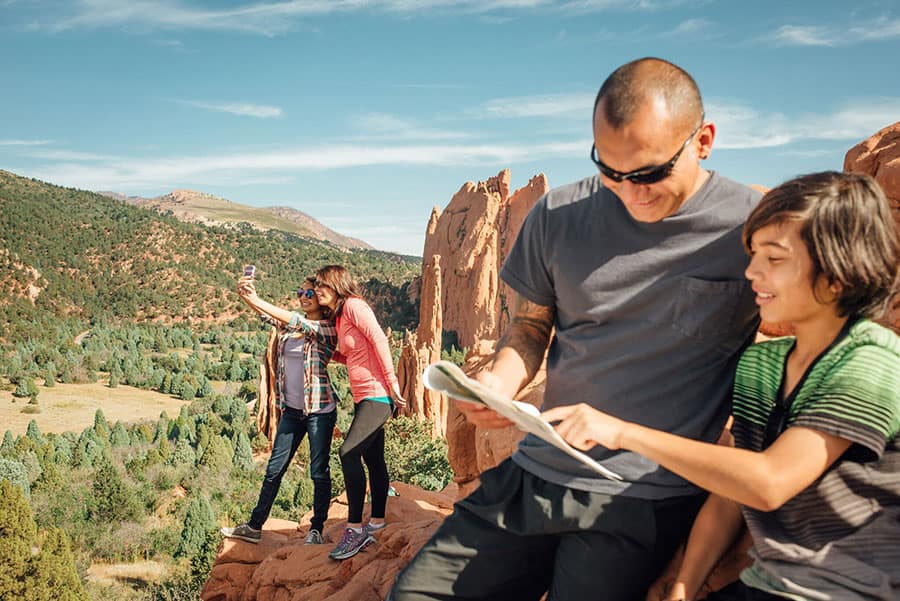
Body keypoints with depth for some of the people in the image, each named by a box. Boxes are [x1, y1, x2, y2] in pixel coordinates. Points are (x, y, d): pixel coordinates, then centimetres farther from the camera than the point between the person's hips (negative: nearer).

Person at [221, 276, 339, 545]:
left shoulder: (327, 328, -8)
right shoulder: (289, 325, 10)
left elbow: (299, 323, -24)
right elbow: (267, 315, -5)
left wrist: (257, 301, -29)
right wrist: (246, 296, -26)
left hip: (319, 409, -6)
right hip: (292, 409, 6)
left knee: (319, 471, 3)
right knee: (274, 469, 12)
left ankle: (316, 530, 17)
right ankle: (254, 526, 22)